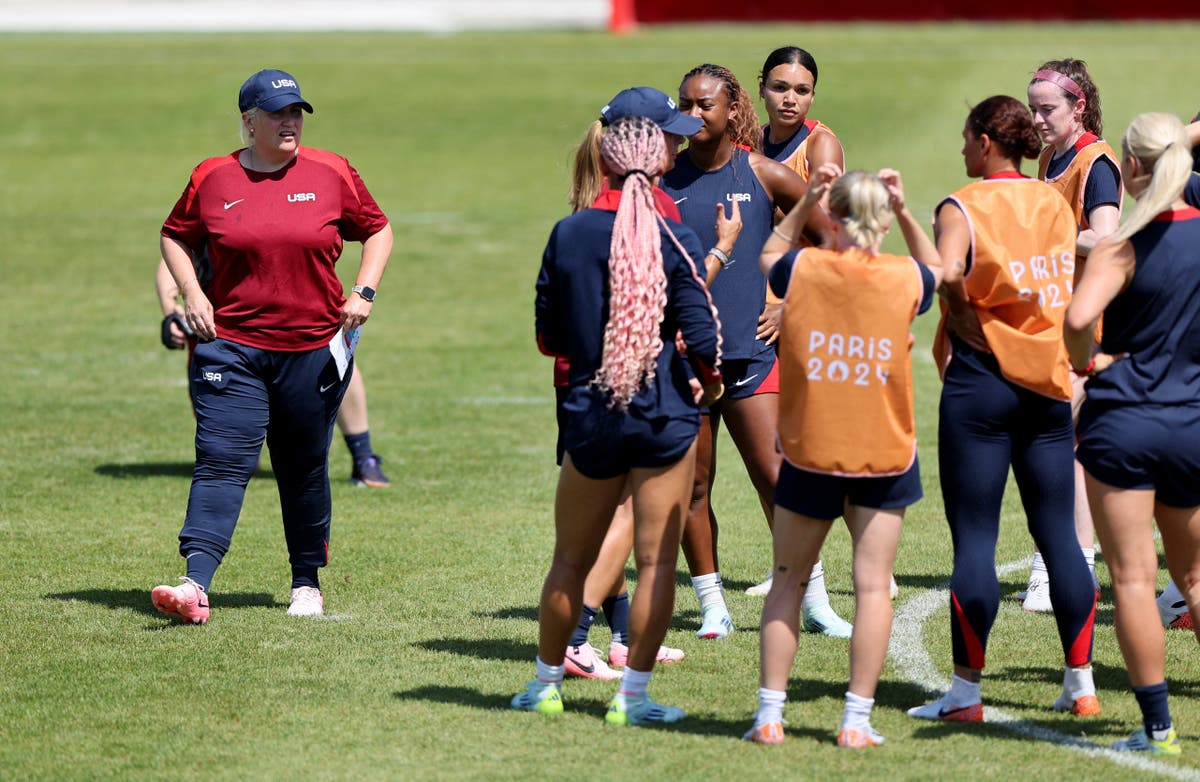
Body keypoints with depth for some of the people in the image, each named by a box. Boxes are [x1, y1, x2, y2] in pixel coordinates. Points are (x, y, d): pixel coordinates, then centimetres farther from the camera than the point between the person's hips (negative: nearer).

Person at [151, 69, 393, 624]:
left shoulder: (331, 174, 3)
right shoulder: (213, 178, 2)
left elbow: (377, 230, 14)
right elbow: (175, 237, 15)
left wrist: (365, 292, 0)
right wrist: (191, 292, 0)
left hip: (312, 348, 1)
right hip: (230, 345, -1)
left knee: (304, 470, 10)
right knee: (221, 463, -13)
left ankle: (307, 583, 25)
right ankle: (196, 584, -21)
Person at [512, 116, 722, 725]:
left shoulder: (568, 235, -2)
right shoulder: (674, 241, -10)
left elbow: (548, 338, 4)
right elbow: (700, 335, -11)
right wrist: (709, 379, 10)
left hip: (590, 414, 2)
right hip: (665, 417, -2)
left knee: (571, 558, 16)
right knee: (656, 560, 3)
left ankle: (546, 684, 25)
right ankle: (632, 696, 3)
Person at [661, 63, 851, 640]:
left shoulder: (764, 175, 1)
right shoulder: (663, 179, 4)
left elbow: (828, 241, 9)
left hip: (751, 349, -2)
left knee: (776, 477, -6)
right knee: (692, 485, 4)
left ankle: (814, 601, 2)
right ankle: (712, 607, 13)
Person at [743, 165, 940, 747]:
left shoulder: (802, 270, -9)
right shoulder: (905, 278, -8)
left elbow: (768, 255, 16)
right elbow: (937, 268, 17)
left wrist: (805, 202, 10)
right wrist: (904, 212, 7)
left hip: (808, 452, 0)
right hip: (884, 457, 0)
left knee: (788, 580, 13)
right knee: (872, 584, 4)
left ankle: (770, 714, 10)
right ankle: (857, 718, 1)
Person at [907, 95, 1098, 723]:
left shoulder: (962, 208, -9)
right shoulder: (1056, 203, 8)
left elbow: (948, 274, -27)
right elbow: (1077, 282, 10)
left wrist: (962, 324, -11)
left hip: (981, 377, -5)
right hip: (1049, 381, 5)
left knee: (974, 538, -2)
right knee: (1058, 534, 10)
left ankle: (966, 692, 0)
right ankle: (1081, 683, 13)